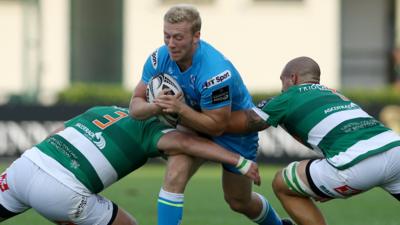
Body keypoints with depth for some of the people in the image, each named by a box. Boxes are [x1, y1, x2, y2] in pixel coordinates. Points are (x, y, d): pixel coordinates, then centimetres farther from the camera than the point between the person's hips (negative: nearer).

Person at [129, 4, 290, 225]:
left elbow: (216, 126, -30)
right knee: (174, 175, -24)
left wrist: (180, 109, -42)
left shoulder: (215, 72, -38)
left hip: (236, 127, -4)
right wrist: (156, 106, -39)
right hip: (194, 124, 4)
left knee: (239, 202, 13)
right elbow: (136, 104, -16)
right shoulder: (159, 59, -22)